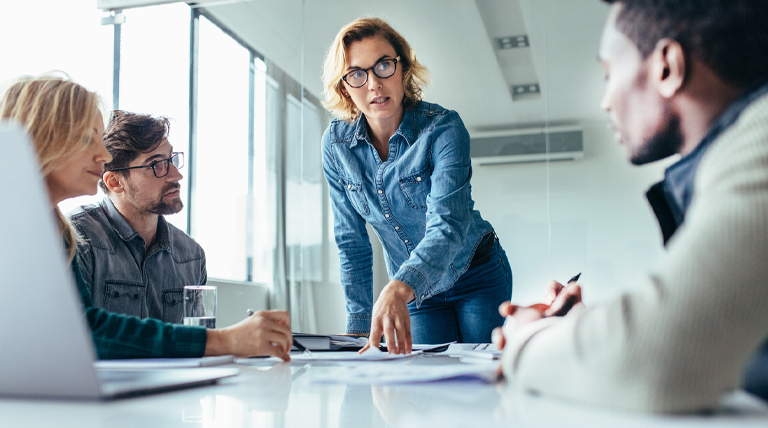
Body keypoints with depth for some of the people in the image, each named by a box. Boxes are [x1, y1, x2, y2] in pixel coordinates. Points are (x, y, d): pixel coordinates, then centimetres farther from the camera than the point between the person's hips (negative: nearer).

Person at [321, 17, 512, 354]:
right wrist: (360, 326, -9)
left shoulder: (443, 127, -24)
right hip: (415, 290, 3)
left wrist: (398, 289, -55)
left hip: (477, 276, -2)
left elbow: (448, 225, -37)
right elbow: (351, 241, -5)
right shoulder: (336, 144, -12)